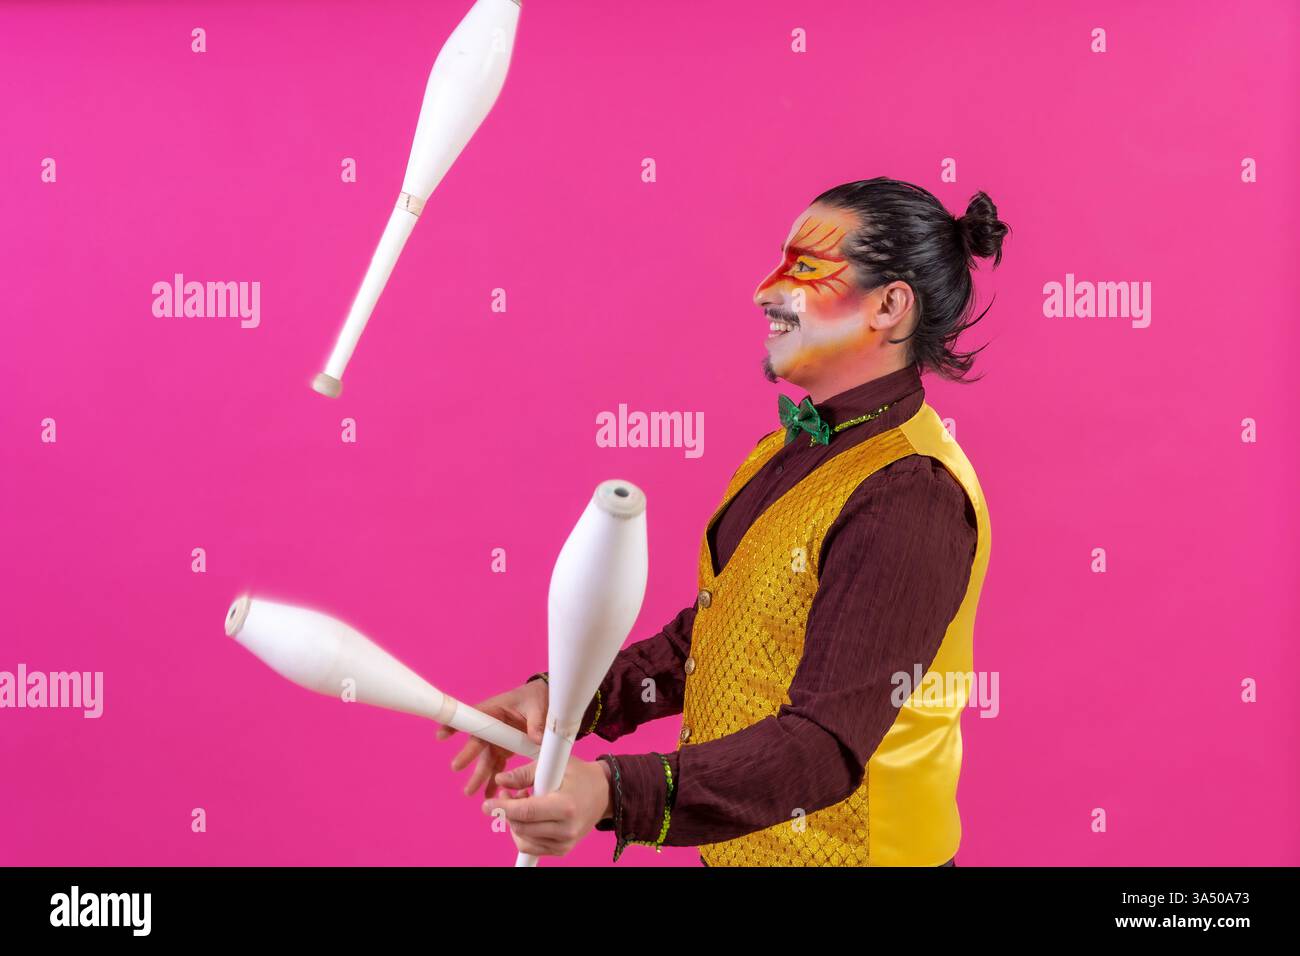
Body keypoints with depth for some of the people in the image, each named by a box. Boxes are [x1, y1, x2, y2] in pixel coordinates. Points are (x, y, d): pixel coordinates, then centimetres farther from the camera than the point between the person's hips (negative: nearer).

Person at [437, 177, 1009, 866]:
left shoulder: (910, 499, -25)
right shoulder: (789, 449, 6)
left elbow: (826, 744, -31)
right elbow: (707, 638, 10)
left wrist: (616, 793, -42)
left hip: (837, 850, -8)